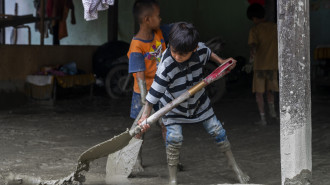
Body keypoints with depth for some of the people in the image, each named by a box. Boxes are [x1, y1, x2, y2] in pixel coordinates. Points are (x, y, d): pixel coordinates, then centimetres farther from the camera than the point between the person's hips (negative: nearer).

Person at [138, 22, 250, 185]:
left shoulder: (200, 50, -24)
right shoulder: (165, 67, -37)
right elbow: (153, 94, -33)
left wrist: (221, 61, 11)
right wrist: (145, 116, -42)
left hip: (198, 101, 4)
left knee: (217, 131, 9)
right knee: (174, 138, -18)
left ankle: (234, 165, 31)